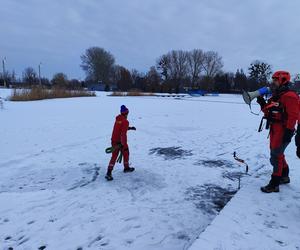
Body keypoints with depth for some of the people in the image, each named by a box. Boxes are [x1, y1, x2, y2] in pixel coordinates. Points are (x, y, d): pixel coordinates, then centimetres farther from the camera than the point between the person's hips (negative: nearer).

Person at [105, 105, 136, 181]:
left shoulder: (117, 119, 6)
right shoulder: (125, 121, -17)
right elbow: (123, 134, -24)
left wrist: (129, 128, 25)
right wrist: (124, 144, -24)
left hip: (114, 141, 6)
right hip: (120, 141, -6)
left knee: (114, 156, 8)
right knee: (126, 153, 17)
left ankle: (109, 173, 4)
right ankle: (126, 168, 33)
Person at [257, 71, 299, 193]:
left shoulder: (289, 96, -16)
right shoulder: (275, 96, 14)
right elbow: (268, 112, 18)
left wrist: (289, 131, -24)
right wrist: (263, 104, 2)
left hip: (283, 131, -10)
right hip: (274, 130, 10)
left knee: (276, 156, -6)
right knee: (278, 154, 21)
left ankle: (274, 184, 4)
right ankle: (284, 176, 39)